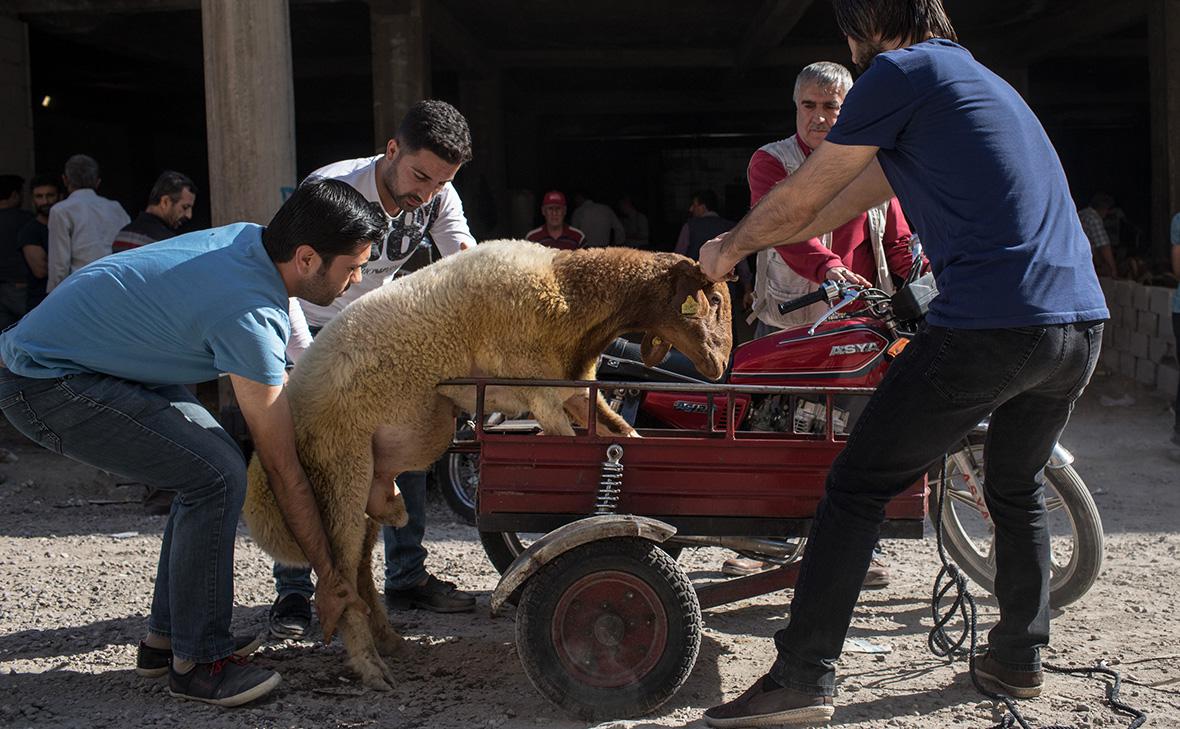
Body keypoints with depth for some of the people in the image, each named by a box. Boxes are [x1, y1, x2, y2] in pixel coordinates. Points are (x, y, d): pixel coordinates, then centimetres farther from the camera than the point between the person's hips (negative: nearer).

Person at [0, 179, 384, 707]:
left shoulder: (250, 239, -1)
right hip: (46, 384, -10)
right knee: (216, 475, -18)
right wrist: (329, 578, -11)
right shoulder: (249, 316, -27)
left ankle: (165, 639, 16)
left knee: (210, 461, 8)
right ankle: (196, 663, -6)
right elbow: (283, 471, -19)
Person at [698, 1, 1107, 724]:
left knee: (859, 488, -1)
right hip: (1082, 320, 9)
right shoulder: (973, 76, 27)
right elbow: (852, 197, 32)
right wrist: (750, 243, 37)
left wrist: (729, 248, 22)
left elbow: (799, 202, 3)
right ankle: (1019, 657, 34)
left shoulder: (900, 71, -1)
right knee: (1018, 489, 27)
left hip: (987, 326, -9)